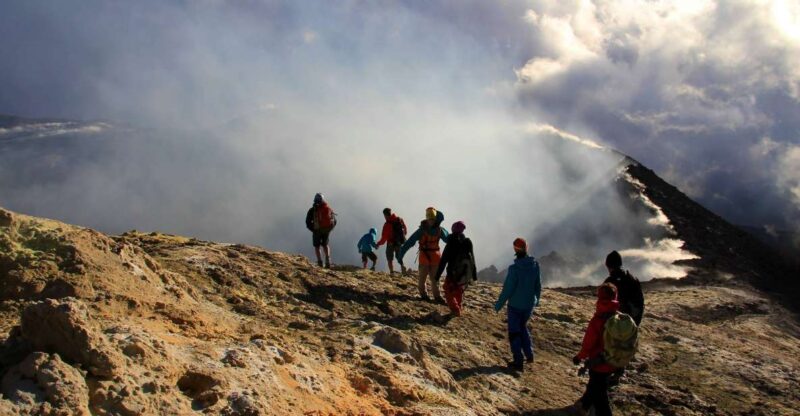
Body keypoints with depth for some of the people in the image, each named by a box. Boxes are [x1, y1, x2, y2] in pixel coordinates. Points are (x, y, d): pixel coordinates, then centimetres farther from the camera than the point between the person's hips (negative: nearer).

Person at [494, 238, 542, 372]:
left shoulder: (514, 268, -24)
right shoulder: (535, 265, -7)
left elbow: (507, 289, -19)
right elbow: (538, 285, 5)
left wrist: (499, 304, -6)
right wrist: (536, 299, 22)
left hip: (515, 305, -5)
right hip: (529, 305, 5)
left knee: (514, 332, 8)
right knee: (523, 327, 27)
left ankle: (518, 362, 10)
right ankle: (529, 354, 26)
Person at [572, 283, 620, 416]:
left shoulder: (597, 320, -26)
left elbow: (588, 343, -18)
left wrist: (580, 357, -1)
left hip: (598, 363, -7)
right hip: (613, 362, 7)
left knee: (599, 394, 7)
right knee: (595, 385, 29)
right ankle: (584, 405, 51)